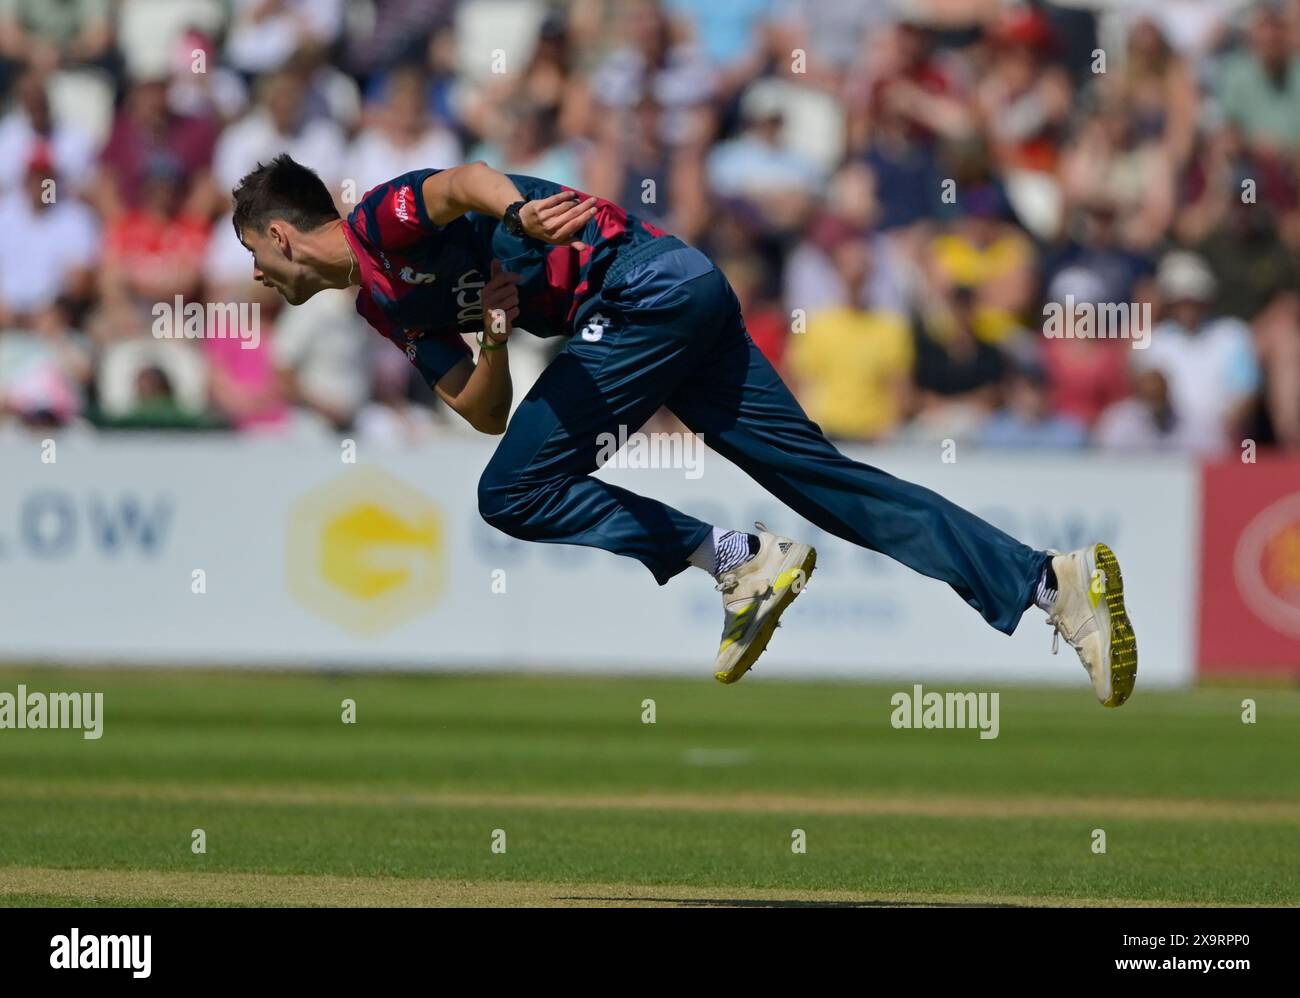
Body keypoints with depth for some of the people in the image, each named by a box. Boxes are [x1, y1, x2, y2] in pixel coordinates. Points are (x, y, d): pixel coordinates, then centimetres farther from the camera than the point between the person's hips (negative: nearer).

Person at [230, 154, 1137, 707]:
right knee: (821, 474, 2)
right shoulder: (383, 299, 23)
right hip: (685, 300, 10)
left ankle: (740, 561, -15)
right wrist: (495, 339, 1)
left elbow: (459, 183, -28)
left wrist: (515, 213, -50)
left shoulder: (383, 222, -4)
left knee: (513, 492, -10)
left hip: (645, 287, -10)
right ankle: (1052, 578, -7)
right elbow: (485, 413, 22)